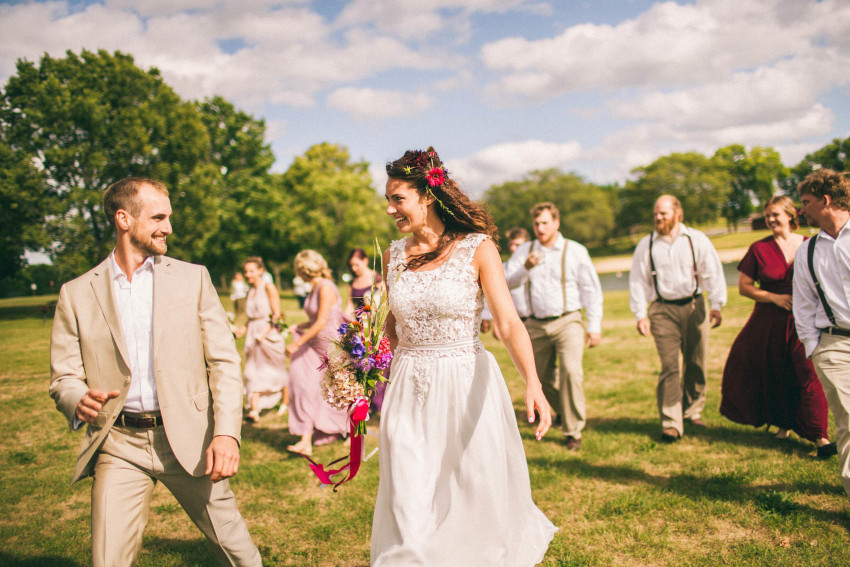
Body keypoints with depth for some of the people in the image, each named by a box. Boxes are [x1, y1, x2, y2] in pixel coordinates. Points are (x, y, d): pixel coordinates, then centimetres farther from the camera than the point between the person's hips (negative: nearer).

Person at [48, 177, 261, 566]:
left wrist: (226, 432, -14)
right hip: (119, 445, 0)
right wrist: (80, 401, -20)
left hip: (189, 438, 0)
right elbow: (64, 377, 5)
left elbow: (224, 362, 0)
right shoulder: (76, 294, 4)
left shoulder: (193, 277, 5)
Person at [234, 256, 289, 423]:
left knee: (277, 370, 6)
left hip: (270, 334, -6)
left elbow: (277, 314, -11)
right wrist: (242, 330, 2)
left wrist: (264, 332, -22)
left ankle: (285, 403, 24)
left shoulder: (269, 288, -6)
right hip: (253, 335, 6)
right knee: (254, 372, -5)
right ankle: (254, 410, -12)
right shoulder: (250, 291, 12)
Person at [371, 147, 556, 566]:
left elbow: (508, 323, -17)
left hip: (466, 386, -3)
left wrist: (532, 382, -31)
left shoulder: (477, 249, -9)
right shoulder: (394, 256, 4)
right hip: (408, 392, 3)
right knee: (410, 512, 4)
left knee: (476, 497, 11)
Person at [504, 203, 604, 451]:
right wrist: (525, 268, -21)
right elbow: (507, 282, -2)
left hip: (567, 321, -3)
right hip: (536, 325, 3)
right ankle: (565, 411, 40)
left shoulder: (575, 251, 1)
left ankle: (573, 431, -6)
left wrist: (594, 326, -1)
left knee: (571, 371, -20)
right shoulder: (524, 251, 7)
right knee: (541, 378, 11)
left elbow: (591, 289, 3)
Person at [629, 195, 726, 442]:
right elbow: (638, 280, 5)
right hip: (663, 310, -1)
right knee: (669, 366, -8)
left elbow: (712, 272, 3)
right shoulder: (646, 245, 4)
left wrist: (716, 306, -4)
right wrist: (641, 314, -1)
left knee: (695, 363, 8)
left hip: (693, 306, 1)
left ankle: (693, 411, 28)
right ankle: (671, 424, -7)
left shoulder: (697, 240, 4)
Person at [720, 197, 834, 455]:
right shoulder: (759, 249, 1)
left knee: (809, 374, -9)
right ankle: (783, 424, 31)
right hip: (769, 323, 1)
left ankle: (820, 436, -2)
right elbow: (744, 286, 1)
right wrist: (775, 297, -10)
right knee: (774, 375, 10)